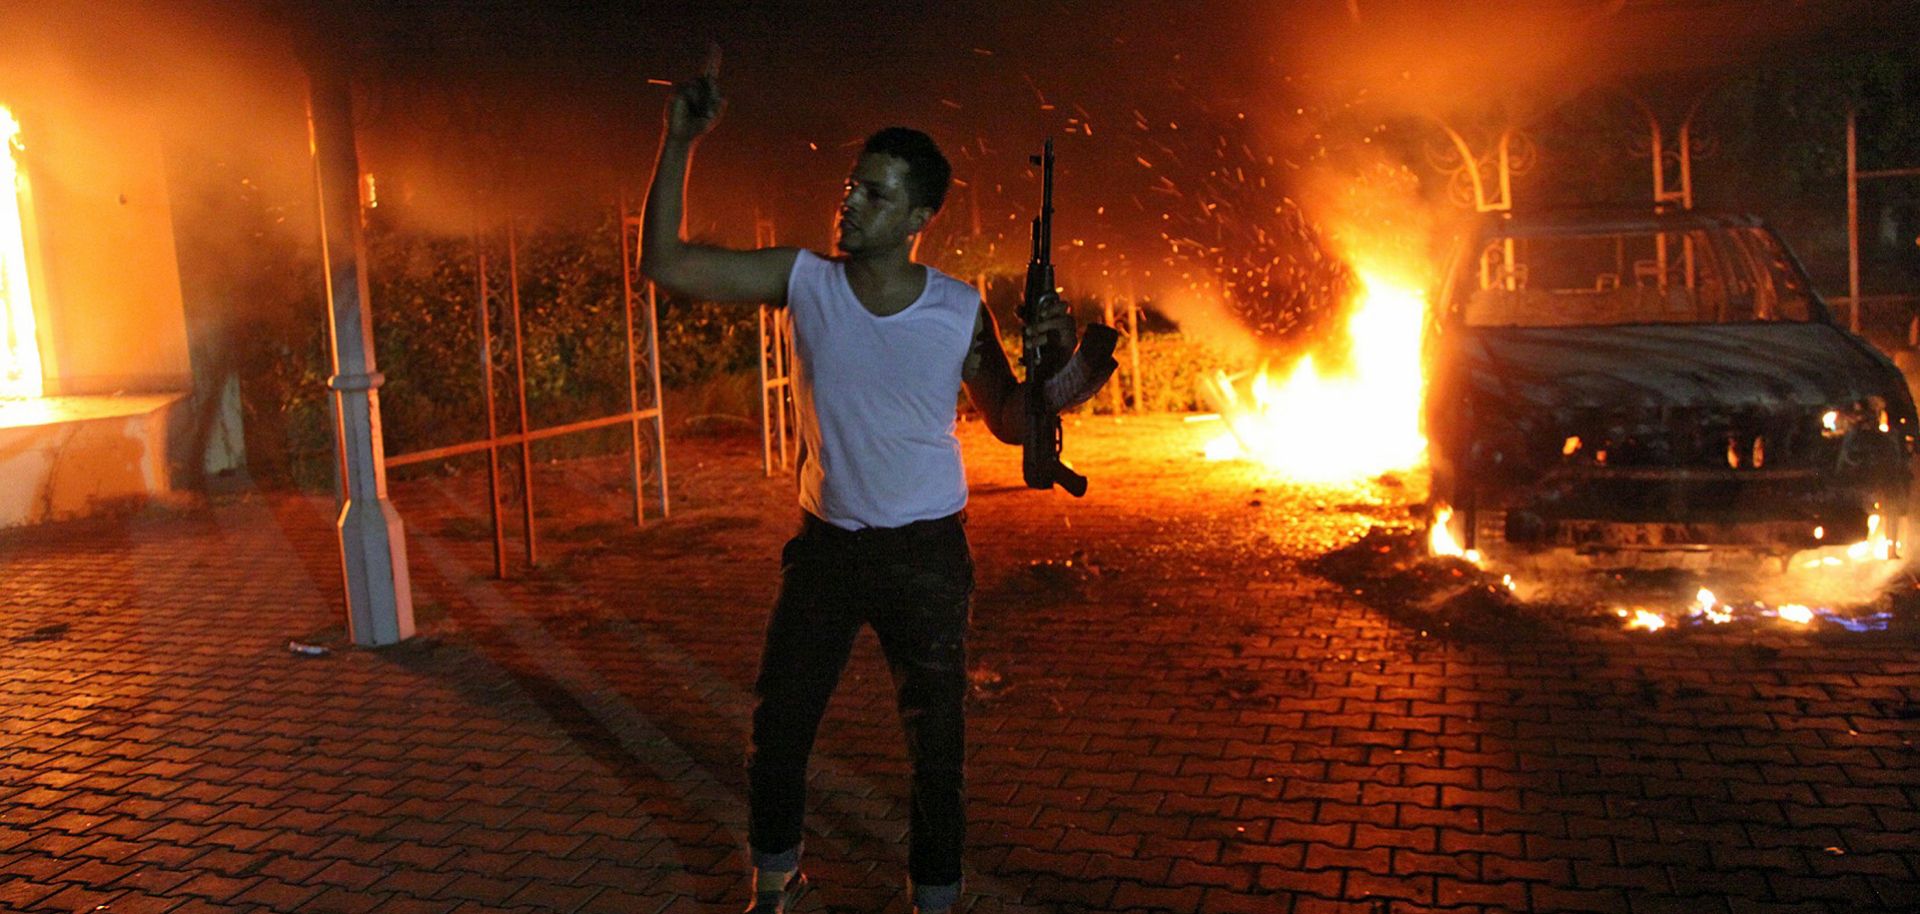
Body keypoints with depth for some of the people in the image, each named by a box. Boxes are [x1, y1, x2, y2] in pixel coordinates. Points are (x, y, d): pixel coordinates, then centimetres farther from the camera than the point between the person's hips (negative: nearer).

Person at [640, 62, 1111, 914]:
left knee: (936, 742, 6)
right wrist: (680, 142, -15)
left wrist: (1056, 383, -20)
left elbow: (1007, 421, 1)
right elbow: (664, 263, -7)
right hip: (826, 544, 2)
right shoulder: (804, 279, -7)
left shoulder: (962, 310, -9)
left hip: (926, 553, -2)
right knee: (776, 725, 12)